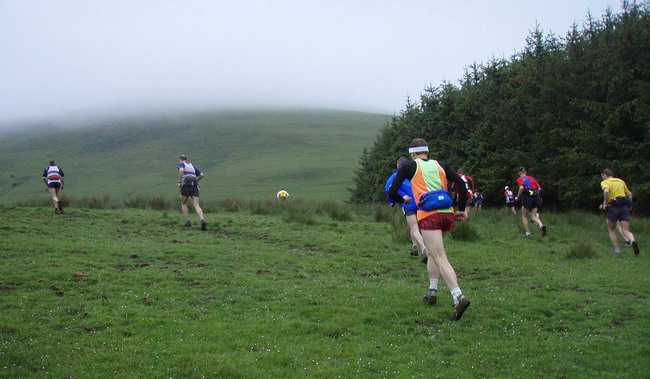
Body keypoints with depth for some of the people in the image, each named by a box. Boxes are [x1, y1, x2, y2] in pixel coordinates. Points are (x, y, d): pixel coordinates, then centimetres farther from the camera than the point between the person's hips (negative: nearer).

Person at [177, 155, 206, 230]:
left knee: (183, 204, 20)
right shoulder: (192, 165, 31)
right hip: (195, 186, 4)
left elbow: (181, 170, -14)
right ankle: (202, 221, -33)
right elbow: (201, 175, 23)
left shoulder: (181, 165, 12)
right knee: (196, 206, -6)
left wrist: (179, 182, -9)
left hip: (186, 185, -4)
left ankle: (188, 221, 10)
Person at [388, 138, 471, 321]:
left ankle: (459, 297, -29)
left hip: (428, 215, -5)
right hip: (447, 213, 5)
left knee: (441, 260, -12)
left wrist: (404, 200, 25)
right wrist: (461, 210, 13)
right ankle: (432, 292, 28)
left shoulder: (408, 167, 8)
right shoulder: (440, 165, 18)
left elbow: (392, 193, 4)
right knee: (432, 253, 27)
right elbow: (461, 184, 8)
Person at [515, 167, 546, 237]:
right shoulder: (532, 178, 22)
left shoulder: (520, 179, 4)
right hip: (536, 198, 5)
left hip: (527, 197, -5)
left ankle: (528, 233, 5)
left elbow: (521, 187, -15)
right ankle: (541, 225, -24)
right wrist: (539, 197, 30)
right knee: (533, 216, 5)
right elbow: (539, 188, 15)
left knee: (524, 216, 10)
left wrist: (517, 196, -3)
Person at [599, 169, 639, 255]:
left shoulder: (605, 182, 2)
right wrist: (629, 205, 31)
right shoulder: (621, 181, 21)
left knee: (611, 230, 17)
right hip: (625, 206, 4)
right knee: (625, 231, -1)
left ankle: (617, 250, 11)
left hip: (613, 208, -4)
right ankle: (632, 241, -32)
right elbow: (629, 194, 24)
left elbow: (606, 191, -20)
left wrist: (605, 203, -12)